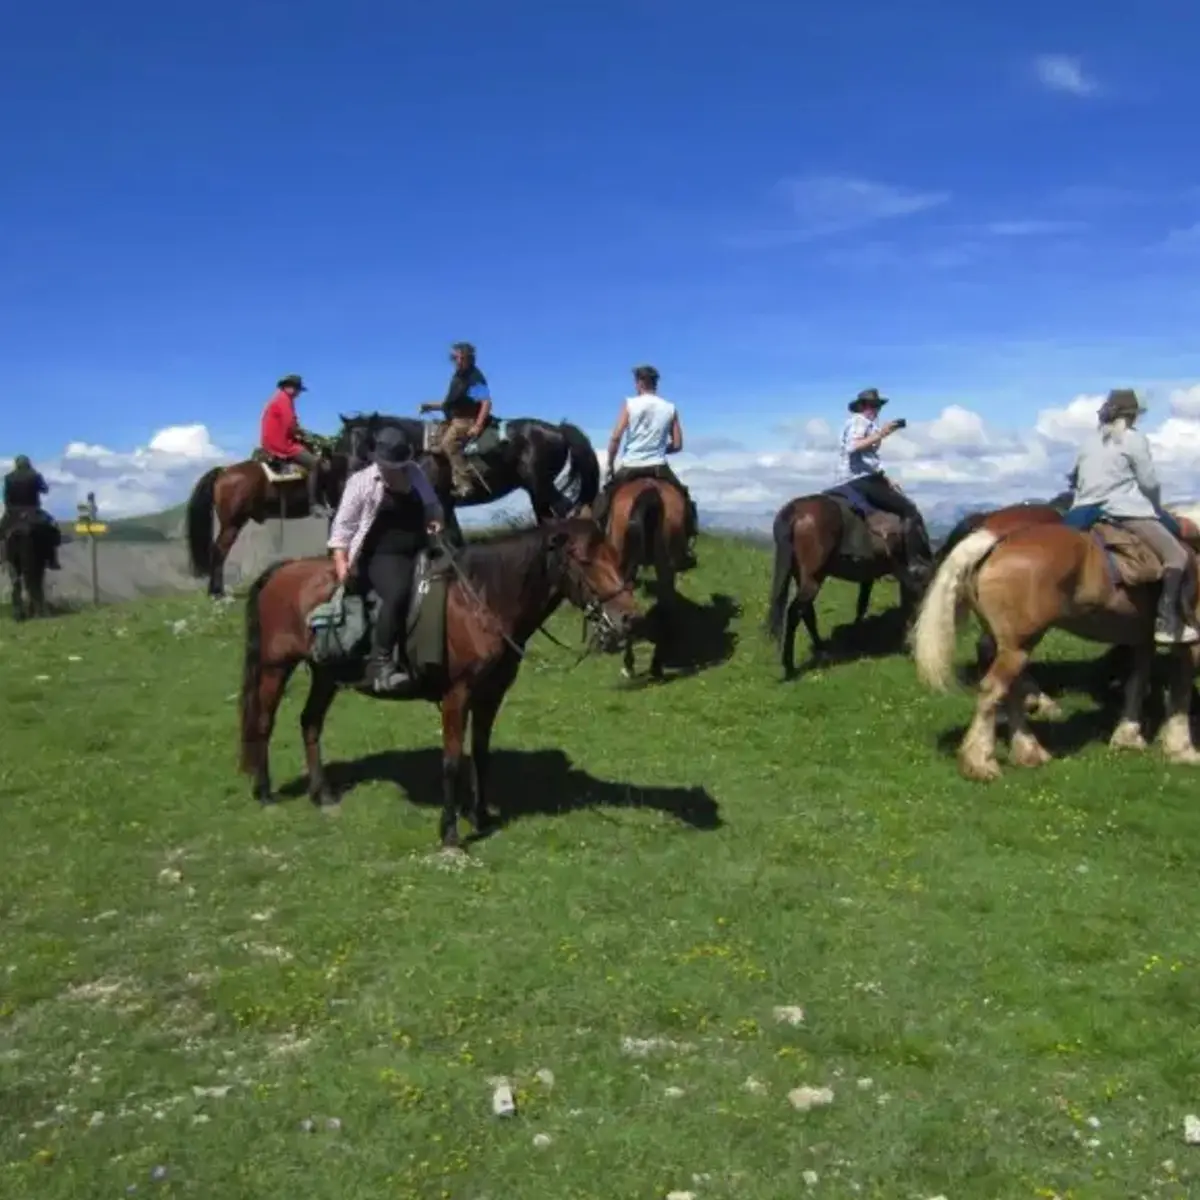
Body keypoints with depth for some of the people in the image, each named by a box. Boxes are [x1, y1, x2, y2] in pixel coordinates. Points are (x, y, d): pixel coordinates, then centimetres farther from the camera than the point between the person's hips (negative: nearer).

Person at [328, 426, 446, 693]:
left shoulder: (415, 474, 11)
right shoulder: (362, 482, -4)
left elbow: (432, 506, 26)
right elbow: (343, 526, -5)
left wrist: (436, 521, 2)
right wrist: (341, 562, -17)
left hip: (419, 552, 7)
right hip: (382, 556, -7)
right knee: (398, 593, -35)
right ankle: (379, 665, -33)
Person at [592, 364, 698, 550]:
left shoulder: (629, 404, -5)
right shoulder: (670, 408, 3)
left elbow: (615, 438, -10)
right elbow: (677, 445, 3)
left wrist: (610, 465, 2)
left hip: (631, 466, -1)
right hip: (659, 467, 2)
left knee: (603, 499, 16)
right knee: (685, 499, 19)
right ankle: (688, 541, 9)